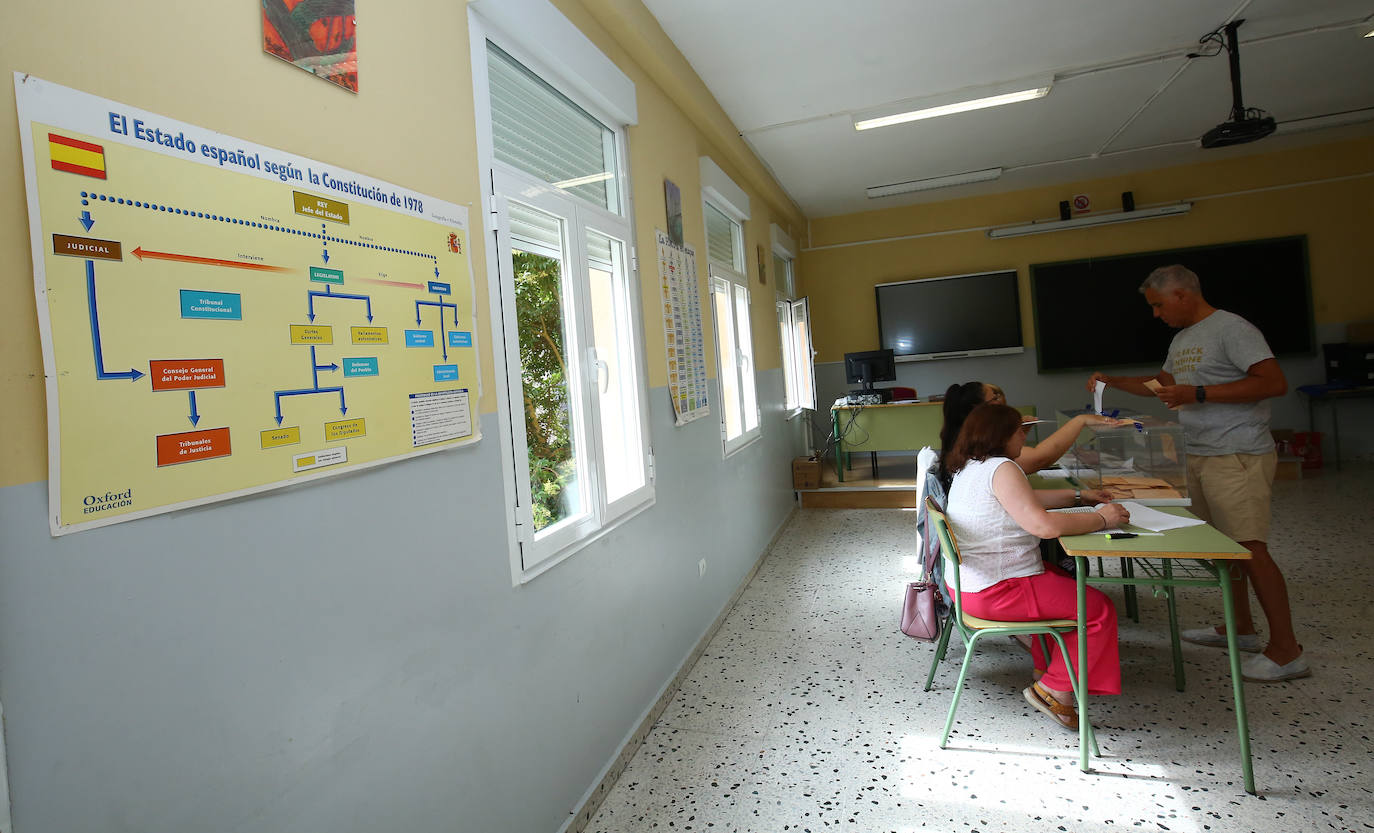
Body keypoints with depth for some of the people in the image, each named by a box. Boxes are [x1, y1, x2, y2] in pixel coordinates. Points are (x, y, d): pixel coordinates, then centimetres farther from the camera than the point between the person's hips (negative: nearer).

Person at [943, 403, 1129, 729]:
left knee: (1063, 581, 30)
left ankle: (1045, 666, 35)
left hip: (968, 580, 11)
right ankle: (1055, 689, 8)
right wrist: (1101, 519, -14)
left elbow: (1025, 500, 24)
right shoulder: (1001, 468, -20)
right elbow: (1043, 525, -28)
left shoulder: (970, 467, 11)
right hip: (996, 590, -10)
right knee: (1099, 610, -2)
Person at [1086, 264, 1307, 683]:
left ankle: (1286, 651, 0)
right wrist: (1113, 381, 23)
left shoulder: (1231, 329, -12)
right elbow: (1163, 382, 33)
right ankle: (1242, 628, 25)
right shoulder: (1182, 339, 17)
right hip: (1200, 456, 9)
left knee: (1250, 547, -9)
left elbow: (1274, 382, -20)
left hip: (1237, 457, -9)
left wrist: (1198, 394, -21)